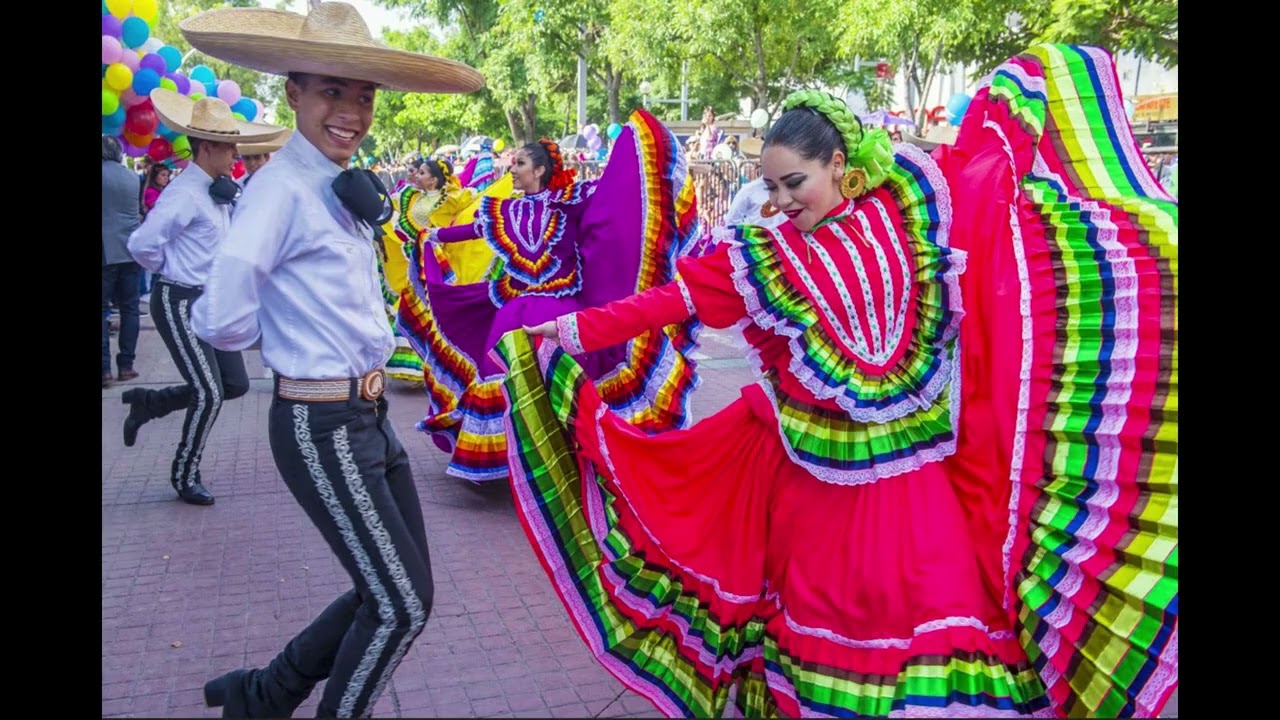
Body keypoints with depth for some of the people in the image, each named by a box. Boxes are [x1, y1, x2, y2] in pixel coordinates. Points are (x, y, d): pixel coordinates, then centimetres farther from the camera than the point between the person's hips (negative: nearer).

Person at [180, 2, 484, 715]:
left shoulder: (346, 190, 10)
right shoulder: (282, 187, -16)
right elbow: (223, 321, -23)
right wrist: (286, 334, -5)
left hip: (369, 415, 9)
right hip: (321, 427, -9)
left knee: (395, 593, 16)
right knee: (404, 605, 0)